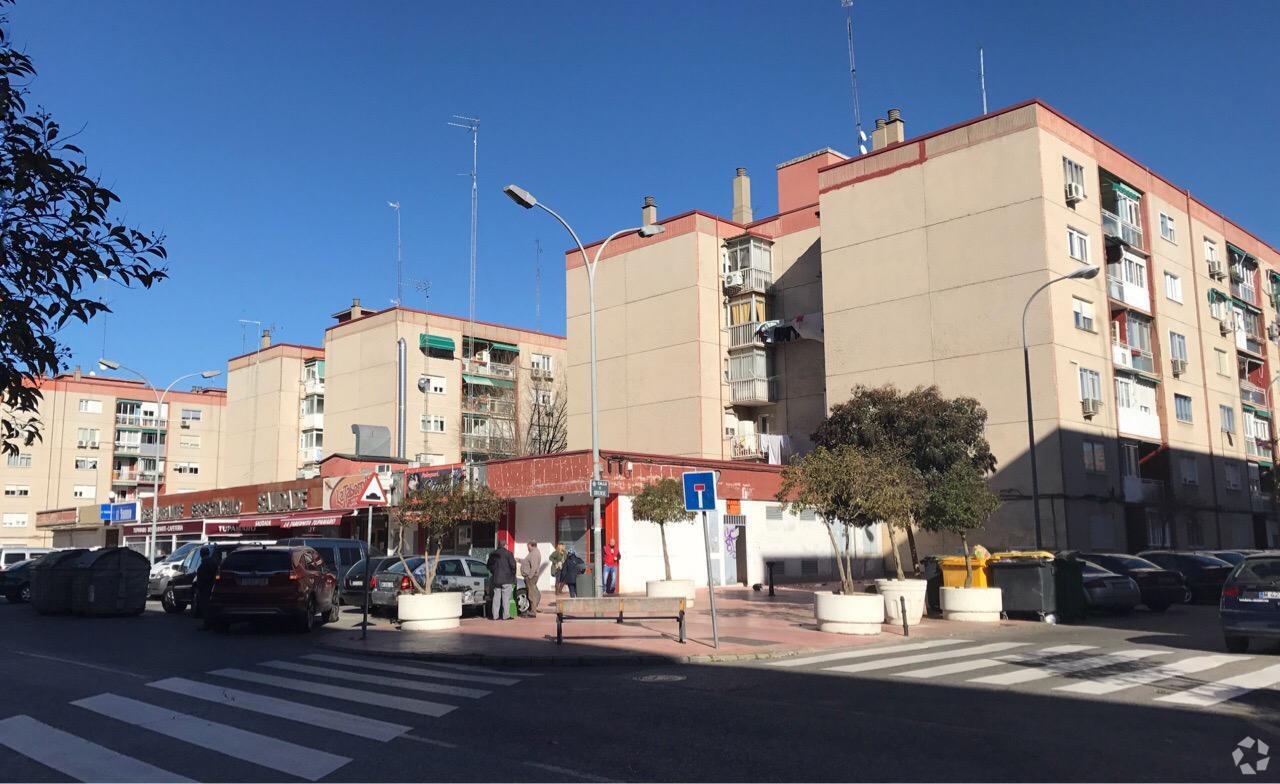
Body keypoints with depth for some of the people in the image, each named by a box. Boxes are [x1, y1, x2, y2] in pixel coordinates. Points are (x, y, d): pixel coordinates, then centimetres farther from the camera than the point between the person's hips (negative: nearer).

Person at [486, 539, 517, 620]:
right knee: (506, 598, 0)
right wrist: (513, 575, 4)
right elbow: (513, 565, -10)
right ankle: (506, 615, -1)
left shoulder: (493, 554, 7)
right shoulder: (508, 553, -8)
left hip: (496, 579, 4)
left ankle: (495, 615, 9)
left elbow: (489, 565, 13)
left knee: (496, 597, 9)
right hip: (507, 579, -4)